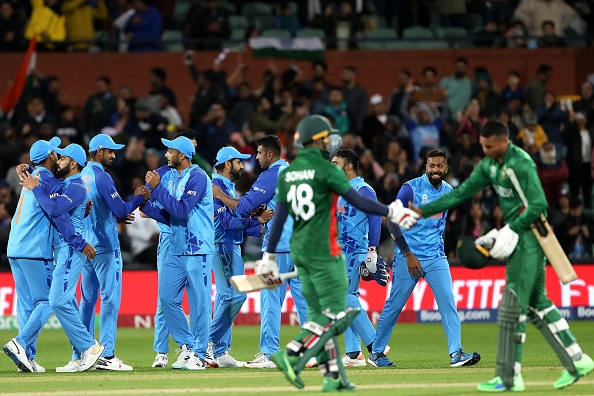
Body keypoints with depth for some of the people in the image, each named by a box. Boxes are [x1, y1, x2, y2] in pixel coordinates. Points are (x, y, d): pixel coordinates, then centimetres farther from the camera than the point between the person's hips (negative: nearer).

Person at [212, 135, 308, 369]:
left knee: (271, 298, -5)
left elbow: (243, 207, -12)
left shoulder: (270, 176, -10)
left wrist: (219, 195, 1)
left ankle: (269, 354, -7)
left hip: (279, 246, -8)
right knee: (302, 296, 10)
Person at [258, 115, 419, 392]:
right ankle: (292, 354, -18)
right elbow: (358, 201, -13)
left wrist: (270, 256, 11)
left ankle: (333, 376, 8)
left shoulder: (287, 173, 9)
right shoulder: (326, 170, -10)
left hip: (299, 251, 8)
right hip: (323, 251, -8)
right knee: (334, 312, -5)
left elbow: (279, 218, 8)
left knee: (318, 313, 10)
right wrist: (391, 213, -4)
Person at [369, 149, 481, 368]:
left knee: (448, 302, -9)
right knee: (394, 305, 3)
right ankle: (376, 352, 16)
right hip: (408, 257, -4)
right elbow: (392, 223, -13)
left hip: (436, 258, 4)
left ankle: (456, 353, -12)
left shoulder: (448, 191, 7)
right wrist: (408, 255, -16)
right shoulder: (411, 189, -11)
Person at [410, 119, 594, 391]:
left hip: (529, 236, -9)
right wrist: (422, 211, 5)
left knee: (512, 305, -8)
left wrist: (511, 230, -24)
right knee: (535, 302, 11)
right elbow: (461, 193, 11)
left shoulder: (521, 163, -18)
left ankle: (509, 377, -4)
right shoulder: (490, 165, 10)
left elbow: (539, 204, -23)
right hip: (517, 234, 9)